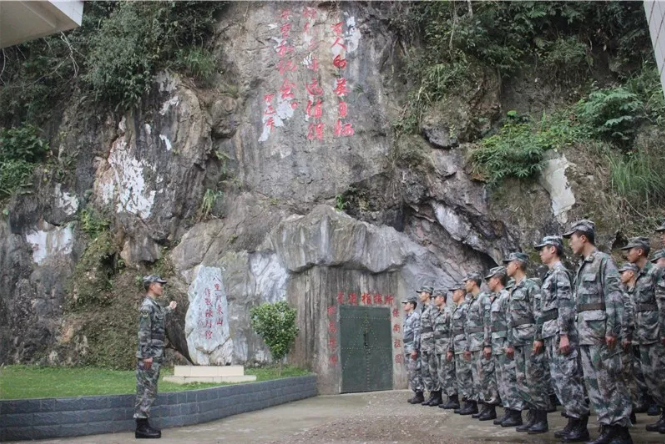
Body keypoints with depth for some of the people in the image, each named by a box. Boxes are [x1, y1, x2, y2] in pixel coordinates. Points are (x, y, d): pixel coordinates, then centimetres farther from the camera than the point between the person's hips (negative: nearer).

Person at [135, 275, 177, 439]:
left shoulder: (155, 305, 14)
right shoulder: (147, 305, -15)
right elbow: (143, 333, -20)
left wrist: (169, 309, 56)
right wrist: (146, 355, -23)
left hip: (156, 355, 10)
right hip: (150, 355, -10)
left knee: (149, 390, 11)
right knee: (146, 390, -6)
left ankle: (144, 424, 16)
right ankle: (141, 427, -2)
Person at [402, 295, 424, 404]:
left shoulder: (415, 316, -10)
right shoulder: (407, 317, 17)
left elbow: (417, 333, -17)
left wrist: (414, 349, -21)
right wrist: (406, 348, 18)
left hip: (412, 348, -9)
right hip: (406, 348, 9)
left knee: (415, 372, -7)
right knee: (410, 373, 10)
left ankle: (419, 395, -2)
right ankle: (416, 393, 15)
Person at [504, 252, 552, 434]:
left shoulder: (531, 286, -8)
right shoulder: (513, 290, 18)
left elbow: (539, 314, -15)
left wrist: (538, 338, -21)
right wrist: (510, 343, 19)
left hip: (530, 339, -9)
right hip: (518, 341, 9)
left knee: (535, 379, -5)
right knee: (523, 381, 9)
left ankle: (542, 420, 2)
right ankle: (532, 416, 17)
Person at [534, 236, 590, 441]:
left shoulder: (560, 273, -8)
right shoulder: (549, 275, 20)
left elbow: (566, 305, -18)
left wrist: (564, 335, -23)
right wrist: (539, 336, 22)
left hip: (559, 333, -10)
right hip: (550, 334, 10)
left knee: (568, 378, -7)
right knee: (559, 379, 10)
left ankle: (580, 426, -2)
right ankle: (573, 422, 16)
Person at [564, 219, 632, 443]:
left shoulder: (603, 261, -6)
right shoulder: (582, 266, 18)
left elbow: (614, 297, -13)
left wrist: (612, 329, -19)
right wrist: (578, 330, 16)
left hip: (600, 330, -9)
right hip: (584, 332, 9)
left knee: (610, 380, -4)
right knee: (593, 382, 9)